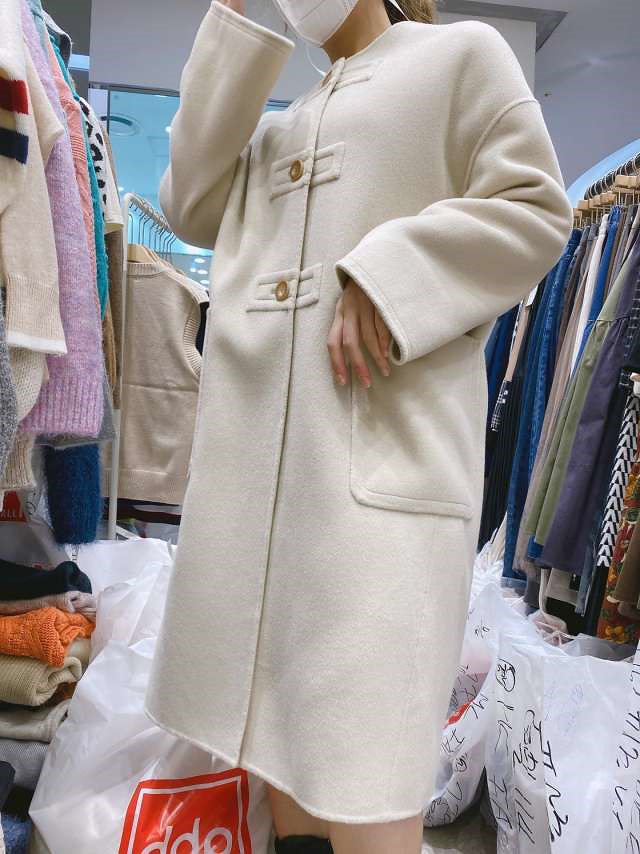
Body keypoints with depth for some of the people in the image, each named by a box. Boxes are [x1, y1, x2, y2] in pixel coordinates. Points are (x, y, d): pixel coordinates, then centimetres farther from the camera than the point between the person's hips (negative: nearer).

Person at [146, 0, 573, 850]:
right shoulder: (281, 124, 28)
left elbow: (535, 209, 1)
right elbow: (193, 207, 13)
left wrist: (387, 277, -14)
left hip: (385, 442, -6)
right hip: (257, 442, 7)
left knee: (359, 765, -6)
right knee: (270, 707, 13)